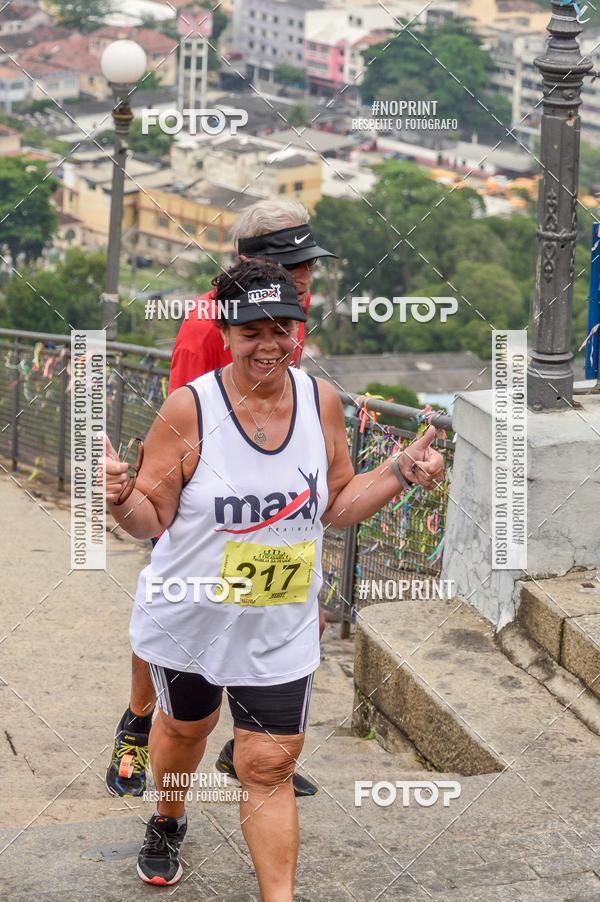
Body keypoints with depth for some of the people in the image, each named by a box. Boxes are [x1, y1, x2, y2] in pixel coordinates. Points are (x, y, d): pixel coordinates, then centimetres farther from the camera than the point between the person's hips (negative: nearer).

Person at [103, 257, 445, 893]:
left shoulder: (321, 400, -6)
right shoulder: (189, 407, -17)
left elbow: (336, 505, 6)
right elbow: (153, 517, -11)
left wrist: (402, 473, -7)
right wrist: (119, 499, -33)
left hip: (279, 628, 1)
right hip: (188, 618, -1)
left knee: (269, 766, -2)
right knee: (185, 725, 24)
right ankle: (167, 823, 55)